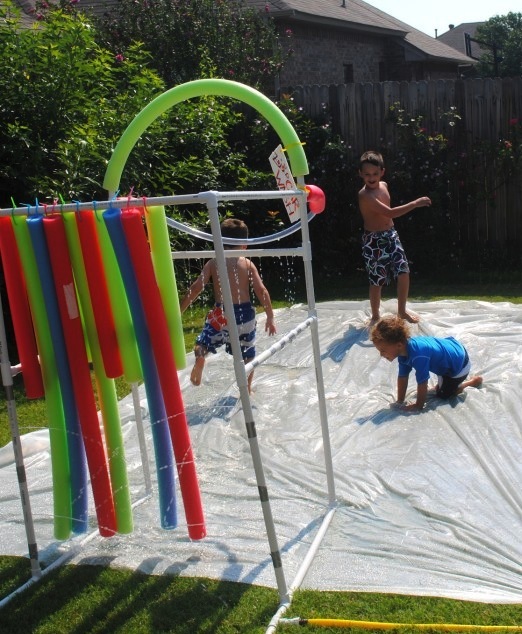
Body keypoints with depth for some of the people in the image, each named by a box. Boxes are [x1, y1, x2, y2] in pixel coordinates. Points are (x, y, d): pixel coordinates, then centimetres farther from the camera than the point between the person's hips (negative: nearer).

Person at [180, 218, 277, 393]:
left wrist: (178, 311, -1)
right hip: (244, 313, 1)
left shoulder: (213, 263, 0)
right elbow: (261, 290, -5)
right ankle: (247, 388, 24)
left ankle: (199, 359, -2)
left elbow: (196, 288, -6)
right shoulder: (247, 264, 0)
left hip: (220, 313, -1)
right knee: (247, 355, 18)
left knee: (202, 344, 23)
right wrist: (270, 317, 3)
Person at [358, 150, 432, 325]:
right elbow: (390, 213, -30)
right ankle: (375, 316, 20)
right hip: (374, 240, -7)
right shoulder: (365, 195, -23)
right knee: (377, 280, 2)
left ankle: (402, 311, 20)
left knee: (404, 272, 2)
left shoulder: (384, 186, 4)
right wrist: (415, 203, -30)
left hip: (391, 235, 7)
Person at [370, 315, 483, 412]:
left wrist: (418, 406, -20)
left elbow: (422, 384, -33)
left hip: (459, 363, -8)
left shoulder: (418, 356, -42)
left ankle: (473, 381, 16)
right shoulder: (404, 350, -14)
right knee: (439, 389, 23)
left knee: (443, 394, 5)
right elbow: (402, 377, -6)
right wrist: (399, 402, -5)